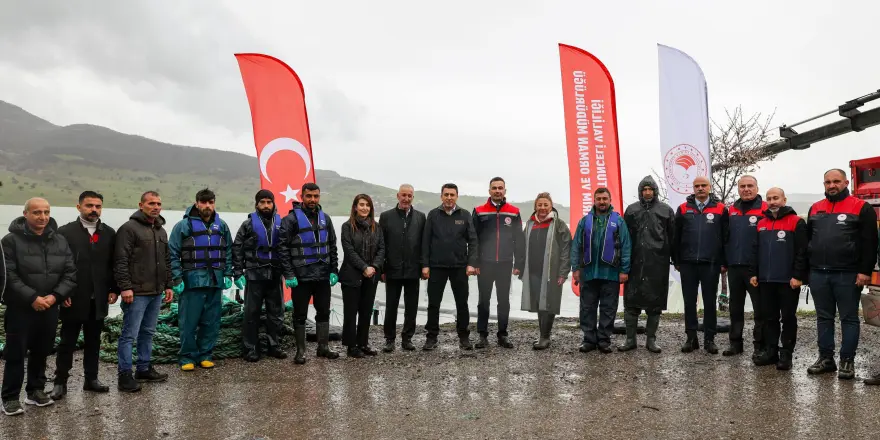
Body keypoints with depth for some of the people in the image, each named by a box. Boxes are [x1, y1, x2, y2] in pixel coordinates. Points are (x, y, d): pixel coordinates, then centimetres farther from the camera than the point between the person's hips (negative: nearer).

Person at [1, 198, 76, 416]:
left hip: (49, 308, 4)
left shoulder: (60, 240, 5)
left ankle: (36, 390, 28)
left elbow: (70, 273, 3)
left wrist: (55, 296, -11)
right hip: (20, 308, -4)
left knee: (41, 352, 14)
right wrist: (32, 298, -18)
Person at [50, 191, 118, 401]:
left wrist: (114, 289, 1)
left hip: (99, 299, 3)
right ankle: (60, 381, 16)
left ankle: (91, 378, 21)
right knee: (67, 341, 7)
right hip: (73, 298, -3)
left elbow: (114, 264, 8)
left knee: (93, 341, 12)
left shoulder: (109, 233, 6)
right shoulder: (65, 232, -3)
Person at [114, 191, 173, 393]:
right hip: (136, 293, -8)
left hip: (156, 293, 8)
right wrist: (125, 287, -19)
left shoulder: (161, 231, 16)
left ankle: (144, 369, 25)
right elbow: (121, 261, -14)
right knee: (129, 334, -3)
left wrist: (168, 286, 17)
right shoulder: (129, 228, -9)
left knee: (148, 333, 15)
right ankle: (125, 375, 4)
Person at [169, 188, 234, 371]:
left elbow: (228, 252, 14)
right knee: (189, 322, 0)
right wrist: (177, 279, -10)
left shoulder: (222, 226, 9)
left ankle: (205, 355, 20)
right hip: (192, 280, -4)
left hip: (215, 281, 4)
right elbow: (173, 254, -5)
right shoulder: (184, 225, -3)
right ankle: (187, 357, 13)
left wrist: (228, 274, 7)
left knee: (211, 322, 8)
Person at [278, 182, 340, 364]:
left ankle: (323, 347, 24)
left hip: (323, 275, 5)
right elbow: (283, 247, -10)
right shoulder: (291, 219, -7)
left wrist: (334, 270, 6)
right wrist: (289, 274, -14)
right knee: (300, 315, 5)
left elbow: (332, 246, 13)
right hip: (301, 277, -5)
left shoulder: (325, 218, 9)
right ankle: (300, 351, 16)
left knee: (324, 312, 12)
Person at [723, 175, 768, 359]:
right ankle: (735, 342, 21)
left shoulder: (765, 209, -4)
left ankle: (760, 345, 10)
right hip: (734, 266, 5)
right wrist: (724, 261, 11)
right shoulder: (731, 210, 12)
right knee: (735, 307, 12)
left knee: (760, 308, 3)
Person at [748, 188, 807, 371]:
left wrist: (798, 276, -15)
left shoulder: (796, 222, -4)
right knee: (769, 318, 10)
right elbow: (755, 251, 15)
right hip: (765, 281, 5)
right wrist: (753, 273, 8)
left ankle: (786, 354, 10)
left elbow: (802, 251, -9)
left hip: (788, 281, -5)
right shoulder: (761, 224, 13)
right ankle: (770, 351, 18)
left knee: (788, 318, 3)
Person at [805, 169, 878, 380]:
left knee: (849, 318, 4)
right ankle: (826, 358, 18)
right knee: (824, 318, 10)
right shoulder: (815, 209, 14)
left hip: (848, 275, -5)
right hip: (818, 274, 5)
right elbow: (807, 239, 18)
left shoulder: (861, 208, -2)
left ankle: (847, 361, 10)